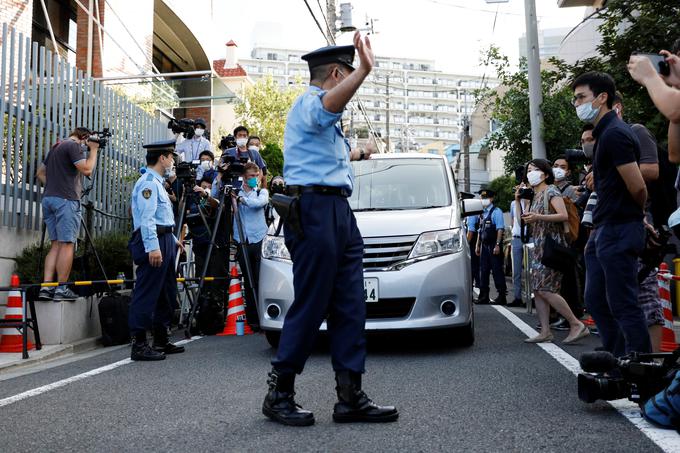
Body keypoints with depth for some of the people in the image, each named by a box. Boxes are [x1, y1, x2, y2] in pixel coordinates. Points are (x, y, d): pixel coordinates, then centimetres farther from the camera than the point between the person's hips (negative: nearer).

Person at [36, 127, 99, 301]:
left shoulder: (56, 147, 23)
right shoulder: (74, 145, -5)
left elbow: (40, 173, 26)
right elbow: (87, 169, -14)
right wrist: (93, 149, -3)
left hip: (48, 198, 9)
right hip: (66, 200, -9)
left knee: (55, 244, 8)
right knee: (67, 244, -6)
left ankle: (46, 287, 1)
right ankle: (61, 289, -8)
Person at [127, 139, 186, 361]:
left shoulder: (157, 182, 21)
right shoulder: (148, 182, -11)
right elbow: (146, 218, -20)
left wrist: (172, 240, 28)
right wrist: (153, 247, -26)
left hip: (164, 242, 11)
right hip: (153, 243, -11)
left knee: (166, 293, 14)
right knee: (146, 293, -9)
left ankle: (161, 340, 22)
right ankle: (139, 345, -7)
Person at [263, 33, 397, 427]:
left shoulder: (324, 120, 28)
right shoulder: (309, 102, -4)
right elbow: (329, 106, -31)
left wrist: (360, 153, 66)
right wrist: (364, 71, -47)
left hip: (339, 211, 10)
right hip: (316, 208, -10)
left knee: (350, 306, 3)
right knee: (311, 306, -8)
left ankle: (351, 397, 5)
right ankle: (279, 393, 5)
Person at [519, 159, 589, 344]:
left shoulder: (551, 191, -5)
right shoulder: (535, 196, 19)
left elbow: (564, 215, -18)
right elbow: (525, 222, 19)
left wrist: (538, 217, -23)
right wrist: (517, 200, 14)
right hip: (539, 246, 9)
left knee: (545, 289, -15)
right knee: (537, 289, 3)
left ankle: (577, 325, -8)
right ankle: (545, 332, 5)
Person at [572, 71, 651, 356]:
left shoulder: (614, 134, -16)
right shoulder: (603, 133, 16)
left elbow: (638, 188, -18)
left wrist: (634, 216, 1)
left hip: (618, 231, -10)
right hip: (603, 230, 10)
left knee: (623, 305, -4)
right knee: (596, 301, 14)